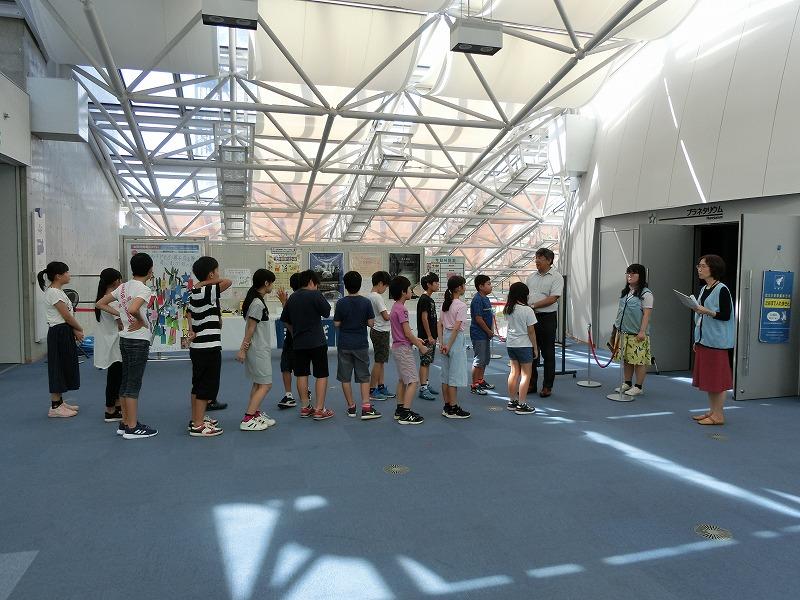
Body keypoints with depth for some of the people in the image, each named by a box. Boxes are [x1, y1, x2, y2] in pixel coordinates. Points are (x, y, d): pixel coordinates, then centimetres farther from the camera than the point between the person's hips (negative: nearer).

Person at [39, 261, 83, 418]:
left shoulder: (58, 291, 14)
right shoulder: (53, 292, -16)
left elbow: (68, 314, 13)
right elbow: (66, 315, -16)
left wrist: (75, 331, 3)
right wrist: (80, 329, -3)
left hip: (64, 332, 10)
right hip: (59, 333, -10)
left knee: (65, 367, 15)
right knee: (58, 368, -4)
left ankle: (59, 402, 24)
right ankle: (55, 407, 3)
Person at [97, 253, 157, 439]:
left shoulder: (123, 287, 9)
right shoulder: (144, 289, -15)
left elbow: (100, 304, 13)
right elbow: (133, 309, -33)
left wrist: (120, 315, 10)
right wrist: (142, 321, -14)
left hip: (124, 339, 8)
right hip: (139, 341, -8)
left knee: (126, 382, 14)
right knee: (134, 384, -2)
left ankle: (125, 423, 23)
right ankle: (132, 428, 6)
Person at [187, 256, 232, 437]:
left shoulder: (194, 292, 11)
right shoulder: (209, 291, -17)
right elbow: (228, 282, -26)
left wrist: (193, 332, 10)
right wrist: (209, 281, -13)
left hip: (197, 346, 9)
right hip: (209, 347, -9)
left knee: (199, 385, 17)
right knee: (207, 386, -2)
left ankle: (196, 419, 27)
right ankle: (198, 426, 2)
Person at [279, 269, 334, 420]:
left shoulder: (292, 298, 9)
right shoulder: (315, 294, -11)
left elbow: (285, 320, 14)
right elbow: (327, 313, -5)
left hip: (298, 342, 6)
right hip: (317, 341, -6)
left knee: (302, 374, 12)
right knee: (322, 375, 1)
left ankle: (305, 407, 18)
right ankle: (319, 409, 0)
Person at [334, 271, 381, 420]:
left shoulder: (341, 303, -8)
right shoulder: (366, 302, -7)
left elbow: (337, 324, -5)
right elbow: (371, 323, -5)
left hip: (344, 345, 0)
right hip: (361, 345, 0)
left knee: (345, 377, 11)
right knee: (364, 376, 6)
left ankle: (351, 407, 16)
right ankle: (366, 408, -1)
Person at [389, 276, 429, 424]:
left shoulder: (396, 307, 11)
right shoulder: (401, 309, -19)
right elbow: (407, 333, -20)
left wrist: (416, 339, 16)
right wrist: (420, 346, -10)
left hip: (398, 347, 11)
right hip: (404, 348, -11)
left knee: (402, 380, 17)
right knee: (413, 381, -9)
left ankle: (400, 410, 23)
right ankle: (406, 415, -9)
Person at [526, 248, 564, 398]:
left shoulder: (556, 277, -7)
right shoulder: (532, 276, 12)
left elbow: (552, 299, -16)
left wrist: (533, 305, -20)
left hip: (548, 319, -6)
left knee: (548, 354, 3)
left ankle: (547, 386, 12)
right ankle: (532, 384, 20)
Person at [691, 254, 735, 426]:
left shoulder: (722, 290, -11)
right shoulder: (703, 289, 13)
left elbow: (726, 315, -14)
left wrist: (707, 312, -28)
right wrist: (697, 340, 18)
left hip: (717, 341, -8)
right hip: (703, 339, 8)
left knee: (717, 379, -2)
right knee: (707, 378, 12)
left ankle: (718, 415, 6)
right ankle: (712, 411, 22)